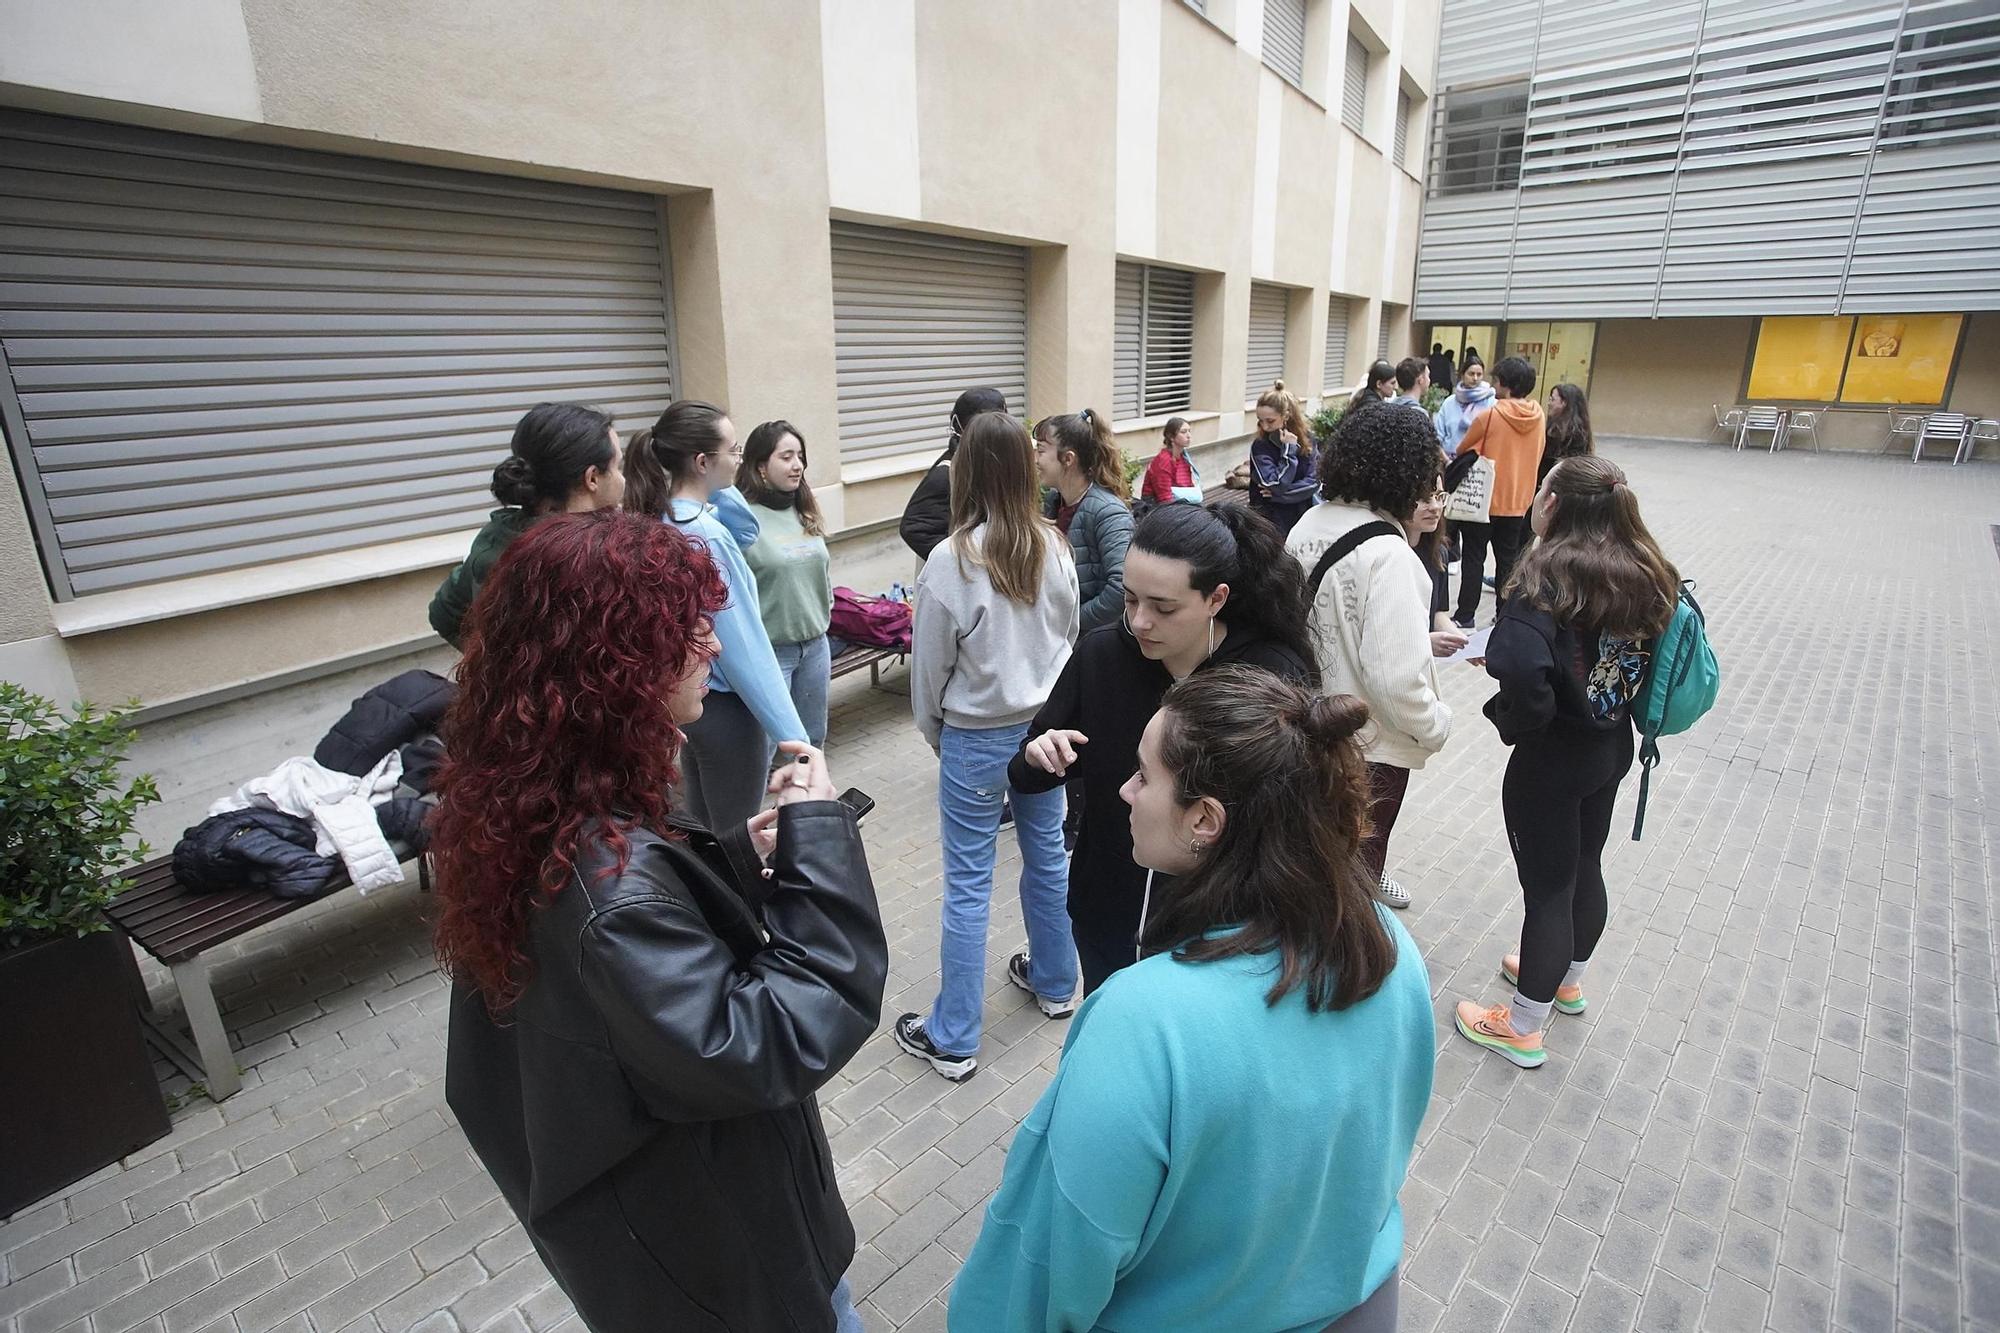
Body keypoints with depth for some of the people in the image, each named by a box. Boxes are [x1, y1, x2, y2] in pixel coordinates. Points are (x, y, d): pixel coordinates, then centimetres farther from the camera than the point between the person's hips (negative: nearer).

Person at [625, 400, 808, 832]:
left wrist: (720, 490, 0)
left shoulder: (661, 520, 1)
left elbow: (747, 532, 17)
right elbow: (743, 645, -25)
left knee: (703, 829, 23)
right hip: (725, 705, -9)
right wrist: (790, 732, -21)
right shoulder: (704, 534, -25)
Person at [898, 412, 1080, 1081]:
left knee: (968, 883, 4)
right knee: (1046, 854, 21)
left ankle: (953, 1039, 18)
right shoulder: (1054, 546, -6)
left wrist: (933, 732, 8)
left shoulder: (951, 558, -19)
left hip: (977, 736, -5)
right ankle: (1055, 982, 42)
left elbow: (930, 665, -10)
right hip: (1046, 724, 5)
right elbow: (1069, 635, 7)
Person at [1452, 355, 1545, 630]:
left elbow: (1463, 450, -2)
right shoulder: (1538, 415, 0)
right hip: (1518, 499, 5)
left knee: (1474, 558, 4)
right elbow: (1536, 455, 10)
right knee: (1508, 559, 13)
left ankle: (1465, 616, 6)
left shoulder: (1490, 414, -15)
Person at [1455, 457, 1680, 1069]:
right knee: (1585, 866, 24)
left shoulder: (1549, 578, -24)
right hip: (1612, 747, 8)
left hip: (1551, 761, -8)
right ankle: (1567, 980, 48)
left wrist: (1512, 720, -20)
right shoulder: (1644, 575, -1)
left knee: (1547, 886, 6)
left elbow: (1523, 668, -39)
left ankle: (1523, 1029, 24)